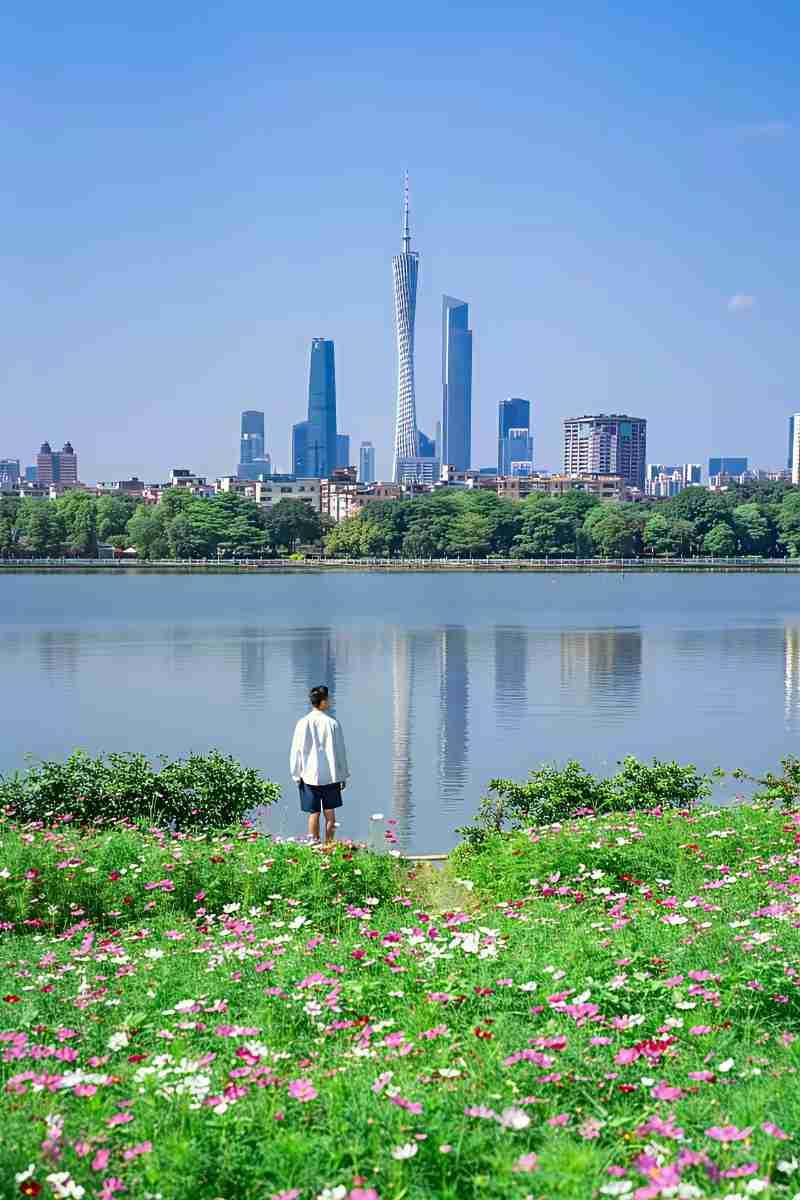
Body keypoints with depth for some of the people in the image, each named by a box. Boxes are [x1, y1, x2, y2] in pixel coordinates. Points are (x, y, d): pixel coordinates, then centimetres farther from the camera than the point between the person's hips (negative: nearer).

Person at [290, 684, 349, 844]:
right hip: (331, 776, 0)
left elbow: (296, 751, -2)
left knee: (314, 814, 5)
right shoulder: (332, 723, -6)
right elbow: (340, 751, 0)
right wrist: (343, 775, 10)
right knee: (330, 813, 9)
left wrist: (296, 775, 8)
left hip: (310, 776, 0)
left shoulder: (303, 723, -6)